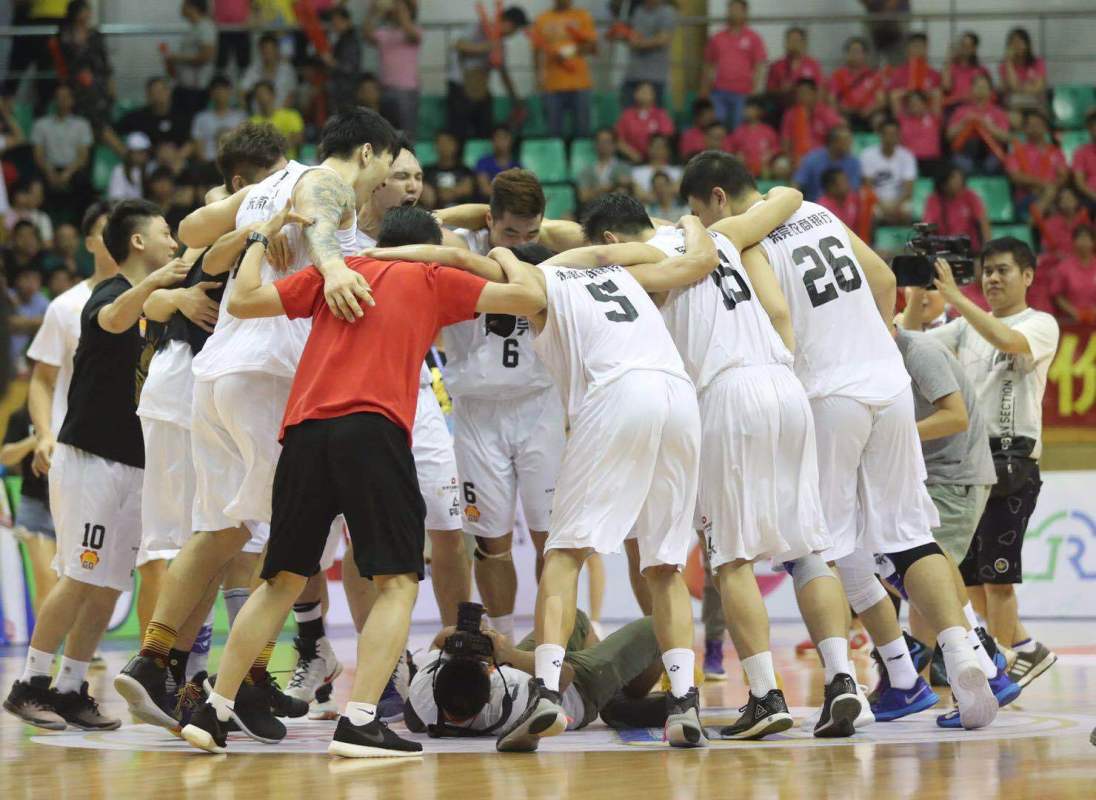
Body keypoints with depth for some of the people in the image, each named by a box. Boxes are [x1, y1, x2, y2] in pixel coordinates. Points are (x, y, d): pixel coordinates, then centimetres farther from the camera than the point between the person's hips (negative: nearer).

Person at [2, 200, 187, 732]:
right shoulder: (108, 294, -10)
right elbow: (112, 318, -36)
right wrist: (150, 285, -57)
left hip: (132, 464, 8)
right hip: (89, 458, -8)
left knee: (109, 586, 5)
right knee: (82, 577, -11)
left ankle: (70, 689, 10)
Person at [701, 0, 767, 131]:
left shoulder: (753, 38, 4)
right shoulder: (717, 38, 12)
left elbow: (759, 68, 0)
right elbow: (708, 66, 17)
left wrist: (755, 92, -9)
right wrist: (704, 91, 13)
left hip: (742, 93, -2)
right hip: (719, 92, 2)